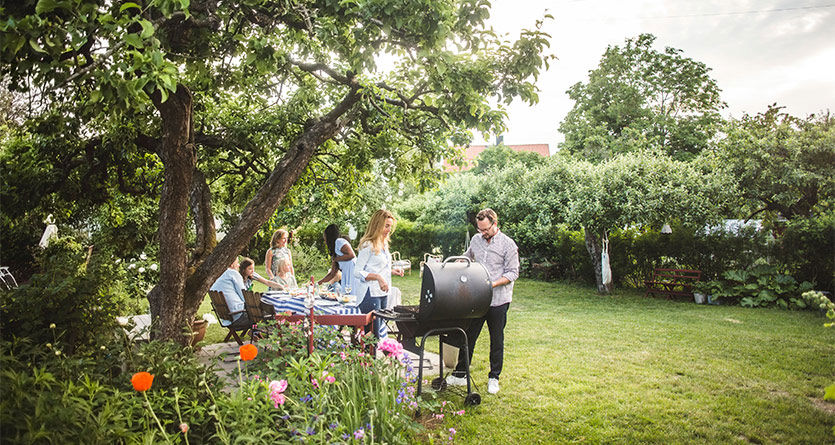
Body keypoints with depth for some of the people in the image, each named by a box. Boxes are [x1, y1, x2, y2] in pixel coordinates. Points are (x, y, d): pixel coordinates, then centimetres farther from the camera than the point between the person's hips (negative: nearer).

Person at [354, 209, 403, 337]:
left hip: (382, 293, 9)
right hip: (370, 294, -9)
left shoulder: (383, 244, 15)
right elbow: (357, 272, -14)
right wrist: (377, 277, -23)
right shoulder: (368, 245, -12)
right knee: (373, 335, -7)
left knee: (381, 331, 10)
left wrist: (392, 271, 11)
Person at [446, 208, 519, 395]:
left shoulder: (508, 245, -8)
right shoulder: (476, 240, 8)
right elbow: (466, 258, 27)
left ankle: (494, 378, 23)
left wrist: (492, 284, -20)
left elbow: (513, 273, -9)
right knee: (468, 337, 9)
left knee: (497, 341, 9)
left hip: (498, 301, -4)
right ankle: (460, 374, 20)